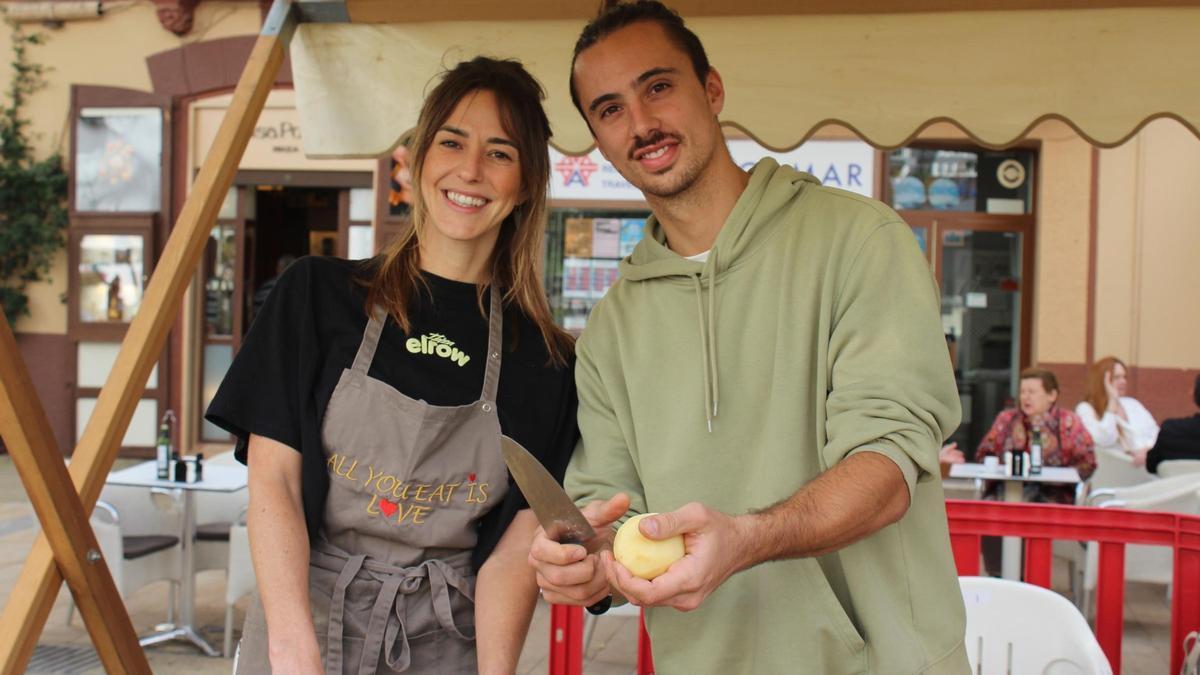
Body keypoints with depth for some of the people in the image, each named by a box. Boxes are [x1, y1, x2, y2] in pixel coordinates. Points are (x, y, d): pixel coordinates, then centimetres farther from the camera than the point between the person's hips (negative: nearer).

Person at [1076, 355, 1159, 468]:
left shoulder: (1132, 404, 22)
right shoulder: (1085, 408, 2)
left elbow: (1155, 434, 14)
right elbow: (1104, 440, -14)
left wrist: (1146, 450, -10)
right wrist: (1112, 400, -8)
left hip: (1149, 460, 5)